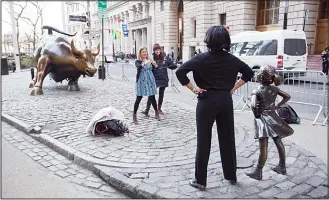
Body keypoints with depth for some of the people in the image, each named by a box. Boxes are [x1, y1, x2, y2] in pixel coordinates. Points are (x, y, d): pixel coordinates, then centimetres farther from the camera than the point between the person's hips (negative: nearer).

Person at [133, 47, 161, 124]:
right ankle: (134, 115, 8)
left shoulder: (150, 60, 11)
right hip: (141, 81, -3)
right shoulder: (138, 61, -2)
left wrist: (155, 65, -12)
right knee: (138, 98, -2)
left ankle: (156, 112, 23)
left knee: (152, 97, 7)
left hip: (150, 81, 3)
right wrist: (145, 63, -41)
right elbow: (138, 67, -23)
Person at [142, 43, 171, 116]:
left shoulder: (165, 58, 2)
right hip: (154, 79, -4)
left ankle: (159, 108, 28)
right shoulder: (151, 58, -6)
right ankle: (147, 110, -6)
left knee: (161, 94, 13)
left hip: (163, 79, 4)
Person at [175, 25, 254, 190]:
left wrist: (193, 88, -9)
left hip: (207, 101, -4)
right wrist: (233, 87, 9)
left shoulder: (201, 58, -9)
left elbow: (180, 72, -16)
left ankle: (200, 181, 13)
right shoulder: (231, 59, 3)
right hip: (226, 100, 4)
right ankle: (231, 176, 29)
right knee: (228, 139, 15)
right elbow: (249, 73, 12)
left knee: (203, 141, 4)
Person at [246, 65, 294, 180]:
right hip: (273, 117, 6)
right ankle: (282, 167, 31)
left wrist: (256, 115, -12)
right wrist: (277, 106, 10)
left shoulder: (256, 91, -14)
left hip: (262, 119, -6)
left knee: (263, 147, -3)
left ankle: (258, 172, 7)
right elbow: (287, 97, 9)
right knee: (278, 143, 16)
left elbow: (253, 105, -28)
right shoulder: (274, 89, 3)